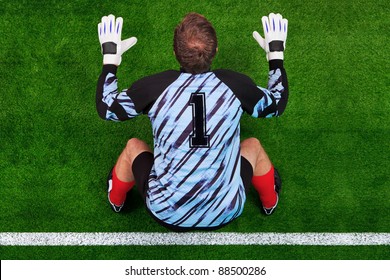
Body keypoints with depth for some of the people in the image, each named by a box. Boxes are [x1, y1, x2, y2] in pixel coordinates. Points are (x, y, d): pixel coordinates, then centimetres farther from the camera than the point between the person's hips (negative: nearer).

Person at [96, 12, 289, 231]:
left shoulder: (156, 87, -15)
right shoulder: (235, 84, -12)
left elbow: (106, 108, 2)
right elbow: (277, 104, 9)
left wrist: (110, 56, 13)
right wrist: (276, 53, 19)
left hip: (165, 213, 0)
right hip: (225, 213, 1)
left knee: (133, 146, 26)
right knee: (253, 145, 27)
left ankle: (116, 202, 51)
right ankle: (270, 204, 51)